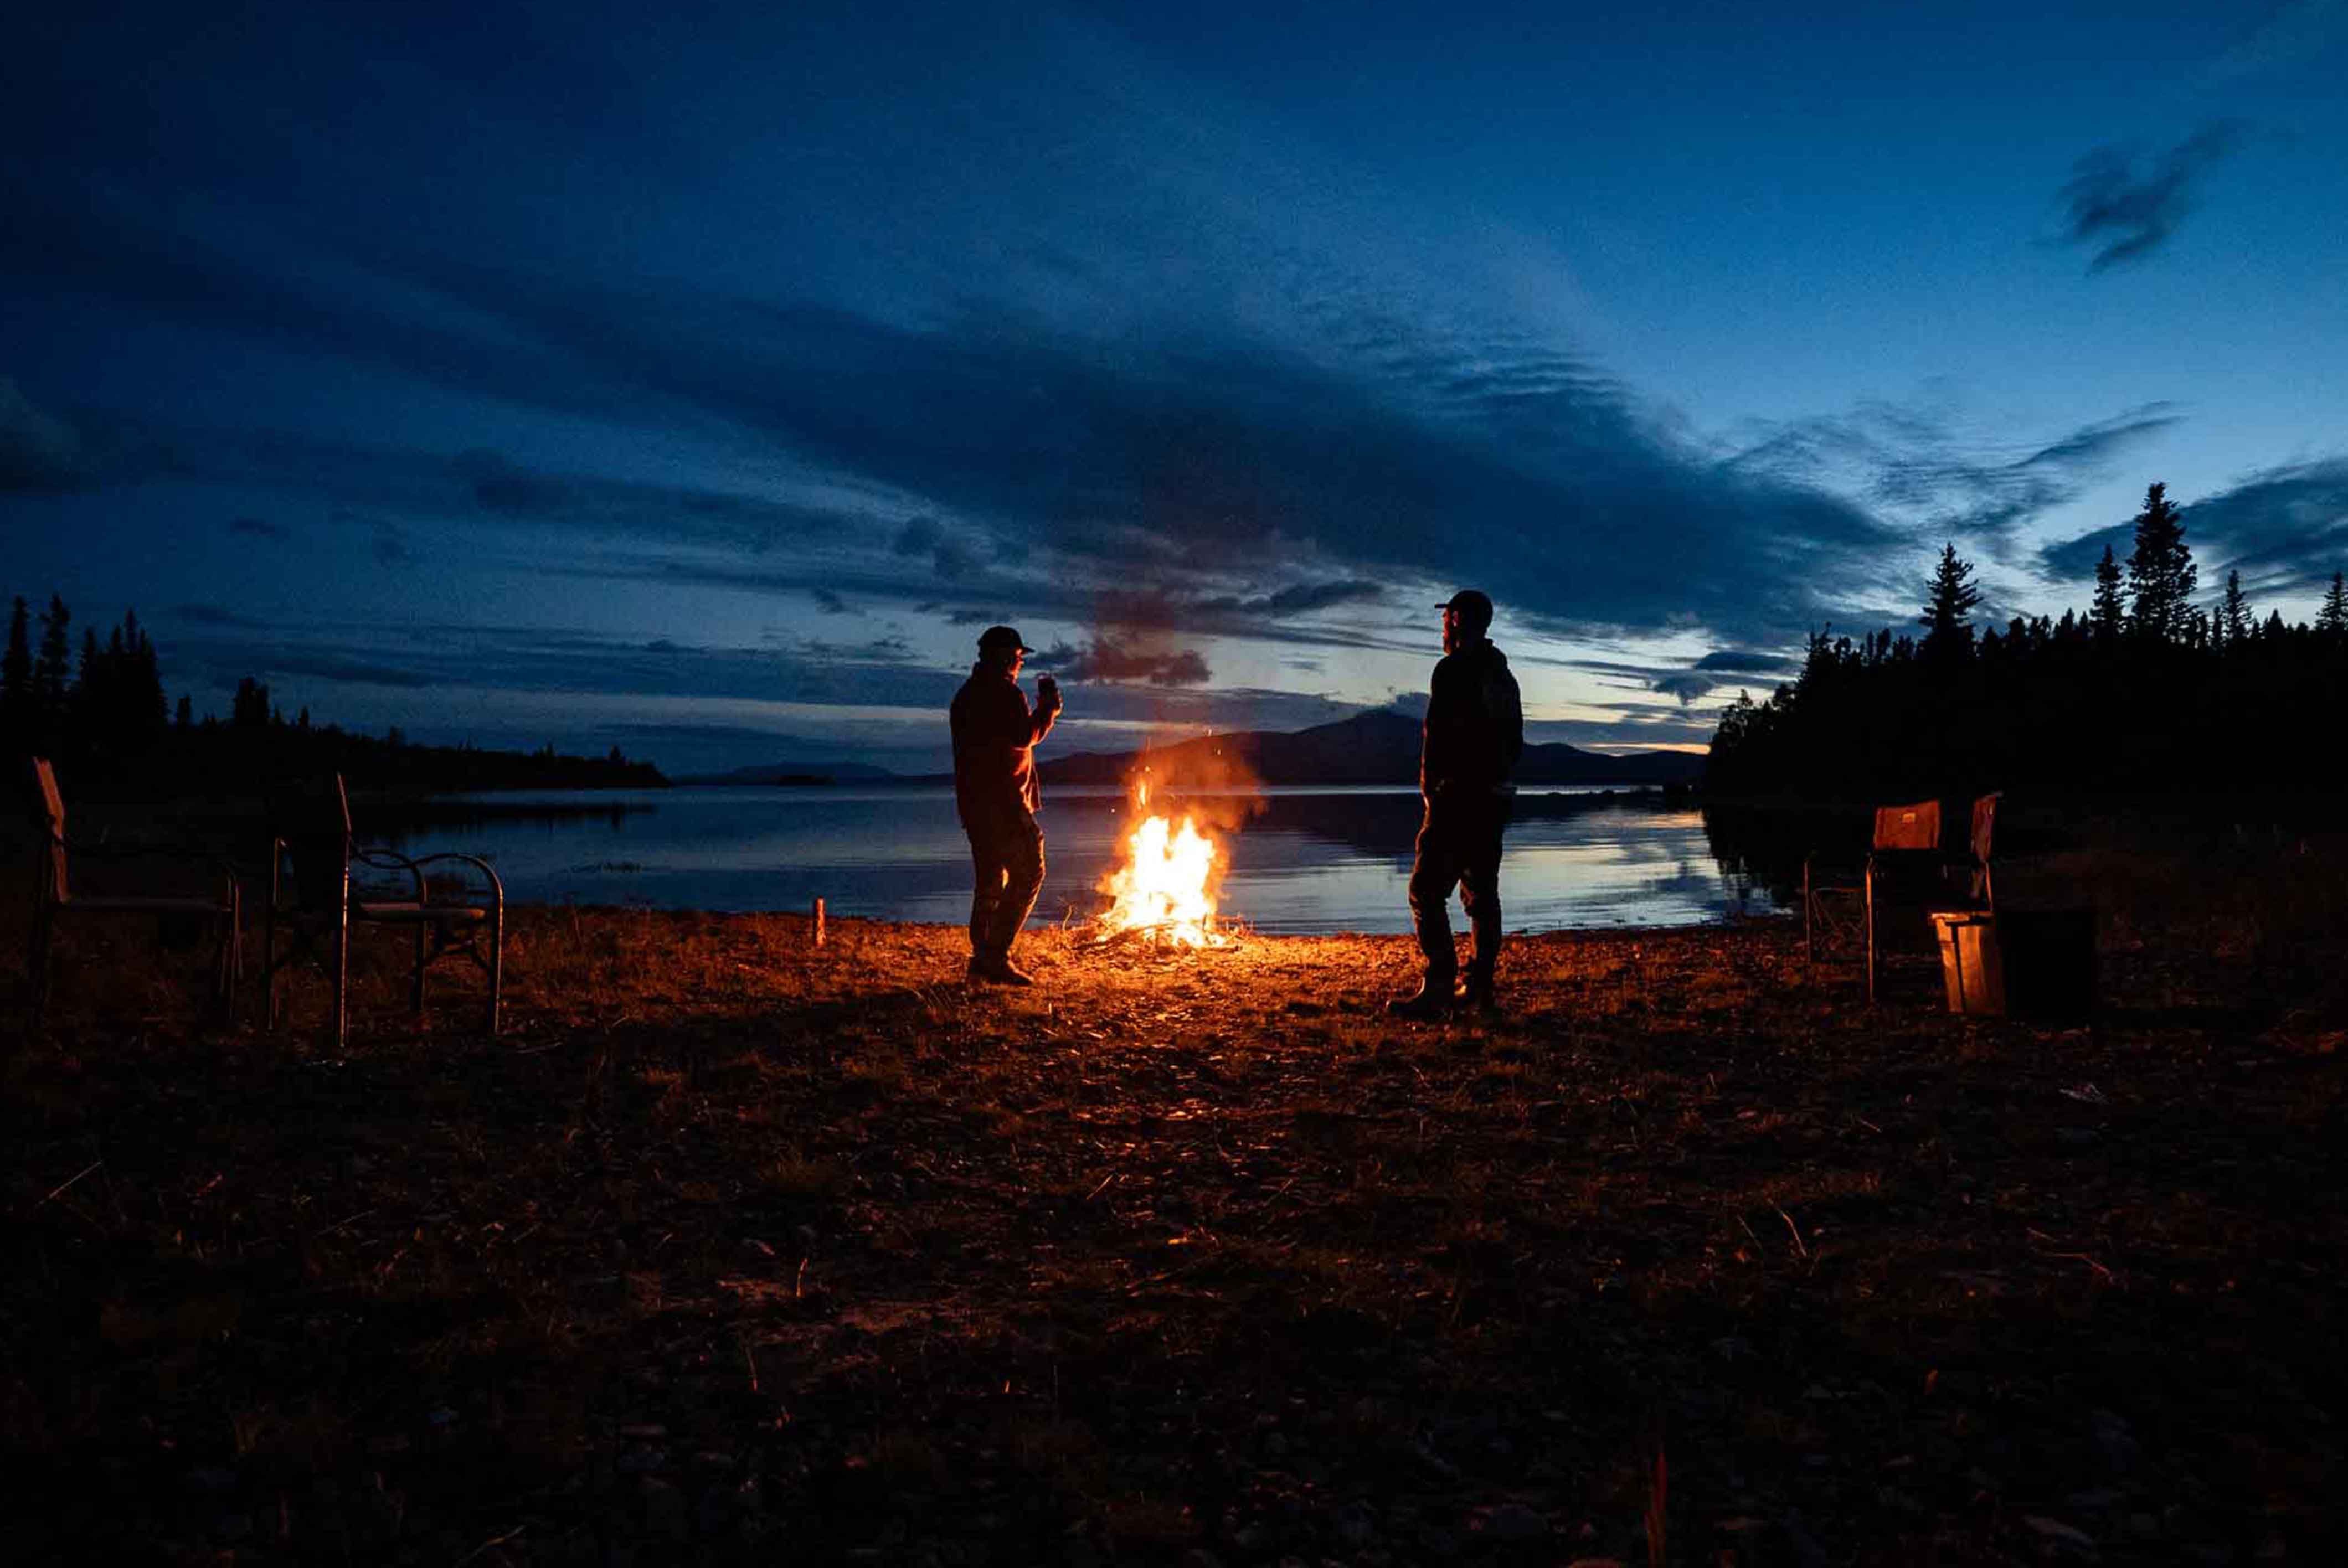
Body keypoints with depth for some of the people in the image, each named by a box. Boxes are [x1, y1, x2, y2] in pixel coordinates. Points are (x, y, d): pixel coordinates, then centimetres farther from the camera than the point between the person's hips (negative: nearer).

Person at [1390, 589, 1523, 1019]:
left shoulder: (1453, 669, -10)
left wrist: (1429, 785, -8)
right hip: (1496, 797, 9)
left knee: (1427, 889, -9)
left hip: (1458, 794, -9)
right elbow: (1515, 741, 20)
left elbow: (1436, 731, -17)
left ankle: (1438, 988, -16)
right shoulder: (1505, 677, 17)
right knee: (1481, 891, 12)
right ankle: (1481, 987, 12)